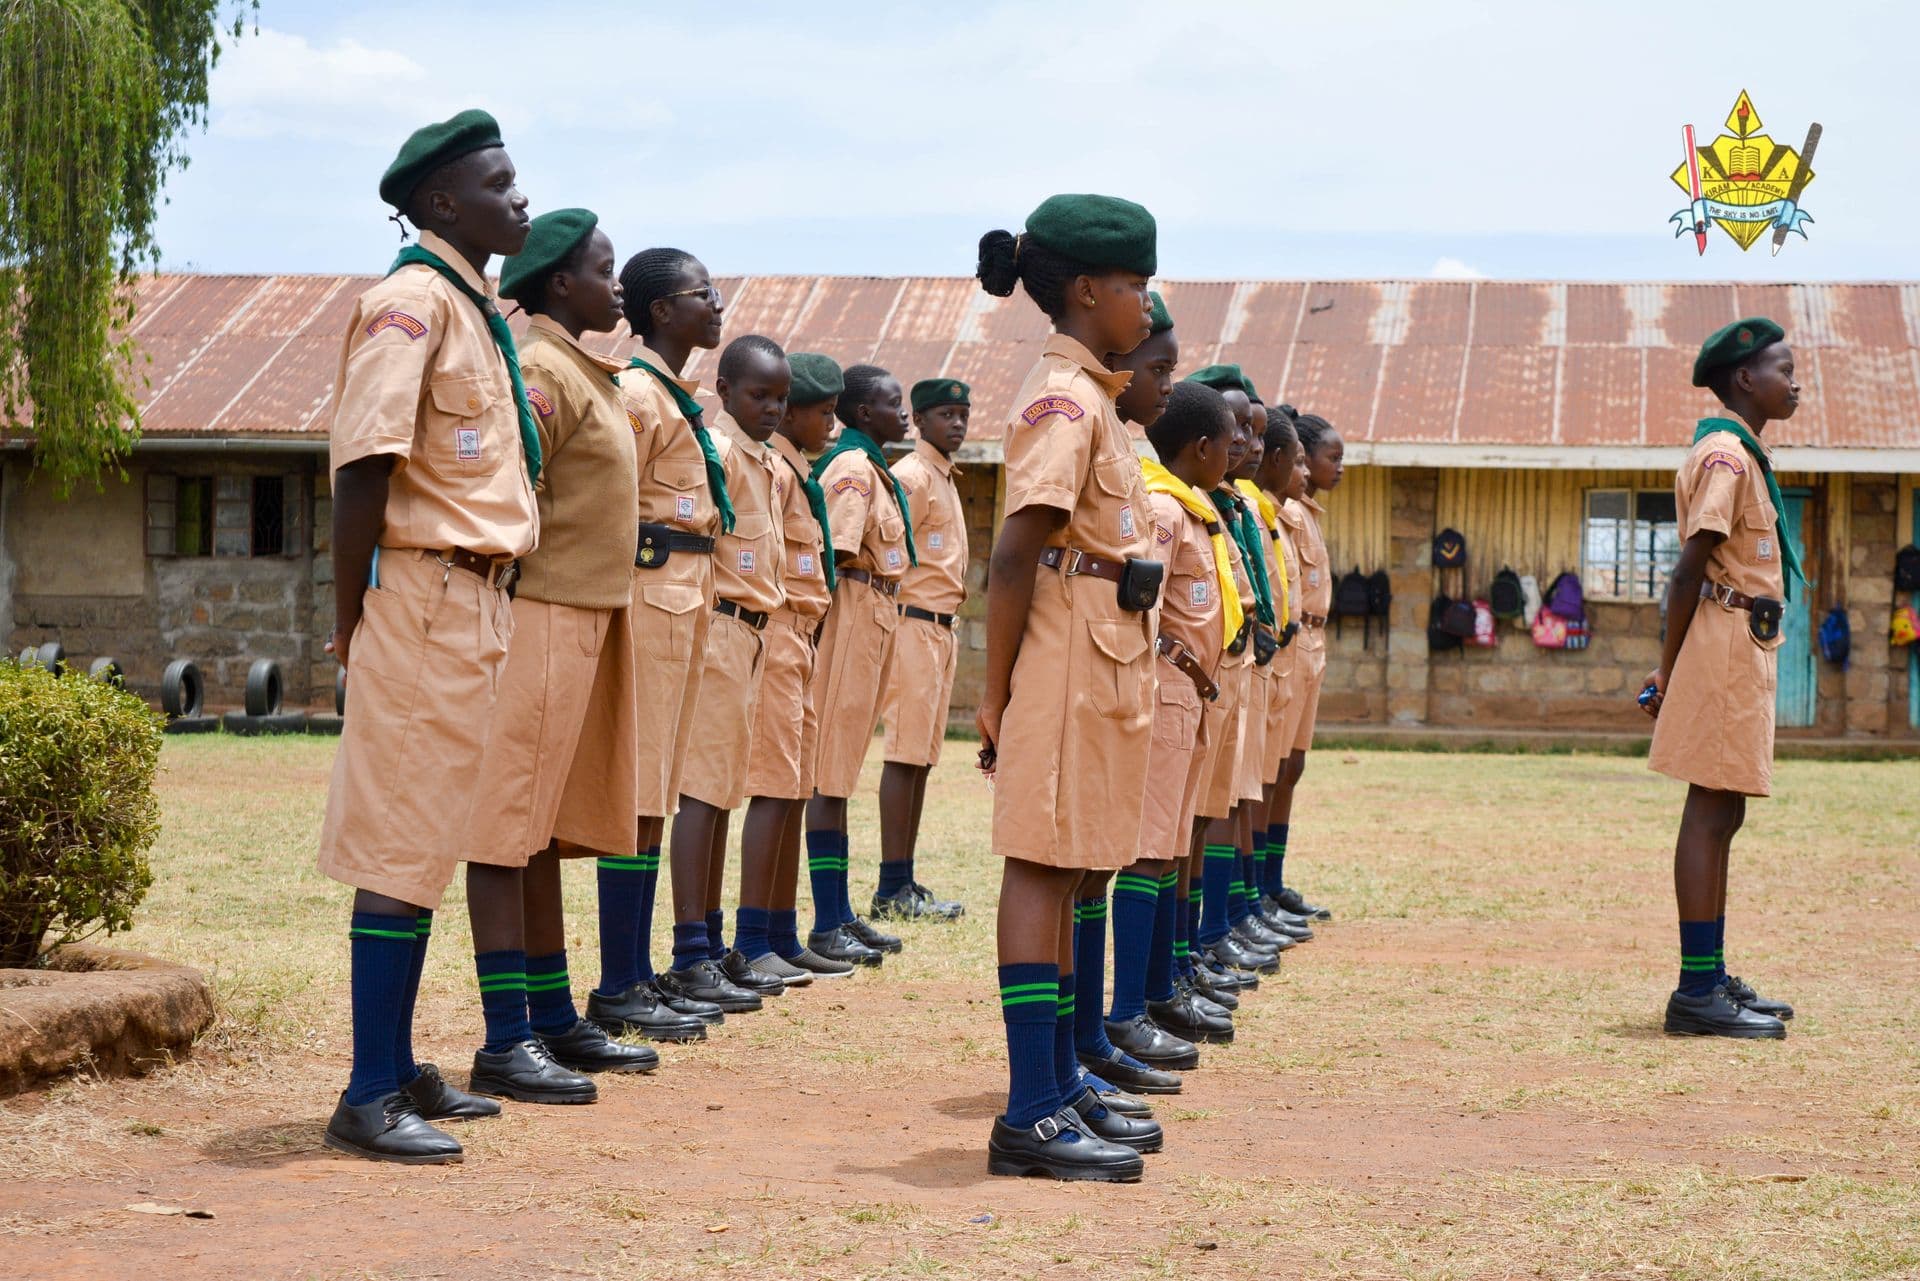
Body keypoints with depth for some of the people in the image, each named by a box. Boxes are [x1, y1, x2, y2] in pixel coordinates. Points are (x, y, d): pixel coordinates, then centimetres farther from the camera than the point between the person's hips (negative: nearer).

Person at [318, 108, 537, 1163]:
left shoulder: (476, 309, 18)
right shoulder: (411, 303, -12)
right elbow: (364, 467, -18)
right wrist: (351, 622, -16)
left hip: (476, 602, 9)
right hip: (425, 598, -9)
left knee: (426, 842, 13)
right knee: (403, 847, -8)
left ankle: (398, 1070, 22)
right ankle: (368, 1099, -4)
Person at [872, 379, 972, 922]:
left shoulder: (945, 478, 20)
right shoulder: (911, 475, -9)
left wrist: (947, 632, 16)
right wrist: (897, 625, -19)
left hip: (942, 629, 9)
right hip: (915, 626, -9)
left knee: (921, 759, 9)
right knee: (904, 755, -9)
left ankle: (904, 882, 13)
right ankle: (892, 887, -9)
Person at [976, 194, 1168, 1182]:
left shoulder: (1088, 396, 18)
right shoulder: (1063, 398, -13)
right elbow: (1017, 553, -19)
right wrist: (997, 692, -19)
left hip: (1104, 656, 10)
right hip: (1065, 652, -10)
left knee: (1062, 865, 13)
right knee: (1042, 863, -8)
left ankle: (1060, 1089, 22)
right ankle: (1031, 1115, -6)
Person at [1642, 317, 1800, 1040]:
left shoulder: (1738, 454, 19)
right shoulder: (1725, 457, -13)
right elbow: (1689, 572, -17)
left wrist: (1672, 671, 14)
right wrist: (1669, 671, -15)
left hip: (1742, 649, 10)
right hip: (1727, 644, -10)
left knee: (1722, 814, 13)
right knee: (1711, 812, -10)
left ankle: (1712, 981, 19)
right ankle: (1697, 994, -9)